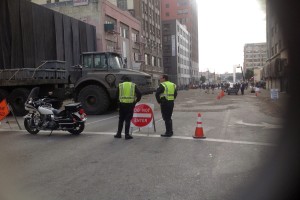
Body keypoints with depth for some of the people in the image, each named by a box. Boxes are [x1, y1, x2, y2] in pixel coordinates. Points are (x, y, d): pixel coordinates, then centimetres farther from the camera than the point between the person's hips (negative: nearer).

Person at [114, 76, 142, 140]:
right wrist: (136, 101, 5)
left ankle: (118, 134, 18)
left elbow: (117, 95, 6)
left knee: (121, 119, 13)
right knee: (128, 120, 4)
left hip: (122, 104, 1)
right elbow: (139, 94, -4)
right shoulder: (133, 85, 5)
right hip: (130, 105, -1)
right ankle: (127, 135, 3)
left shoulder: (120, 85, 6)